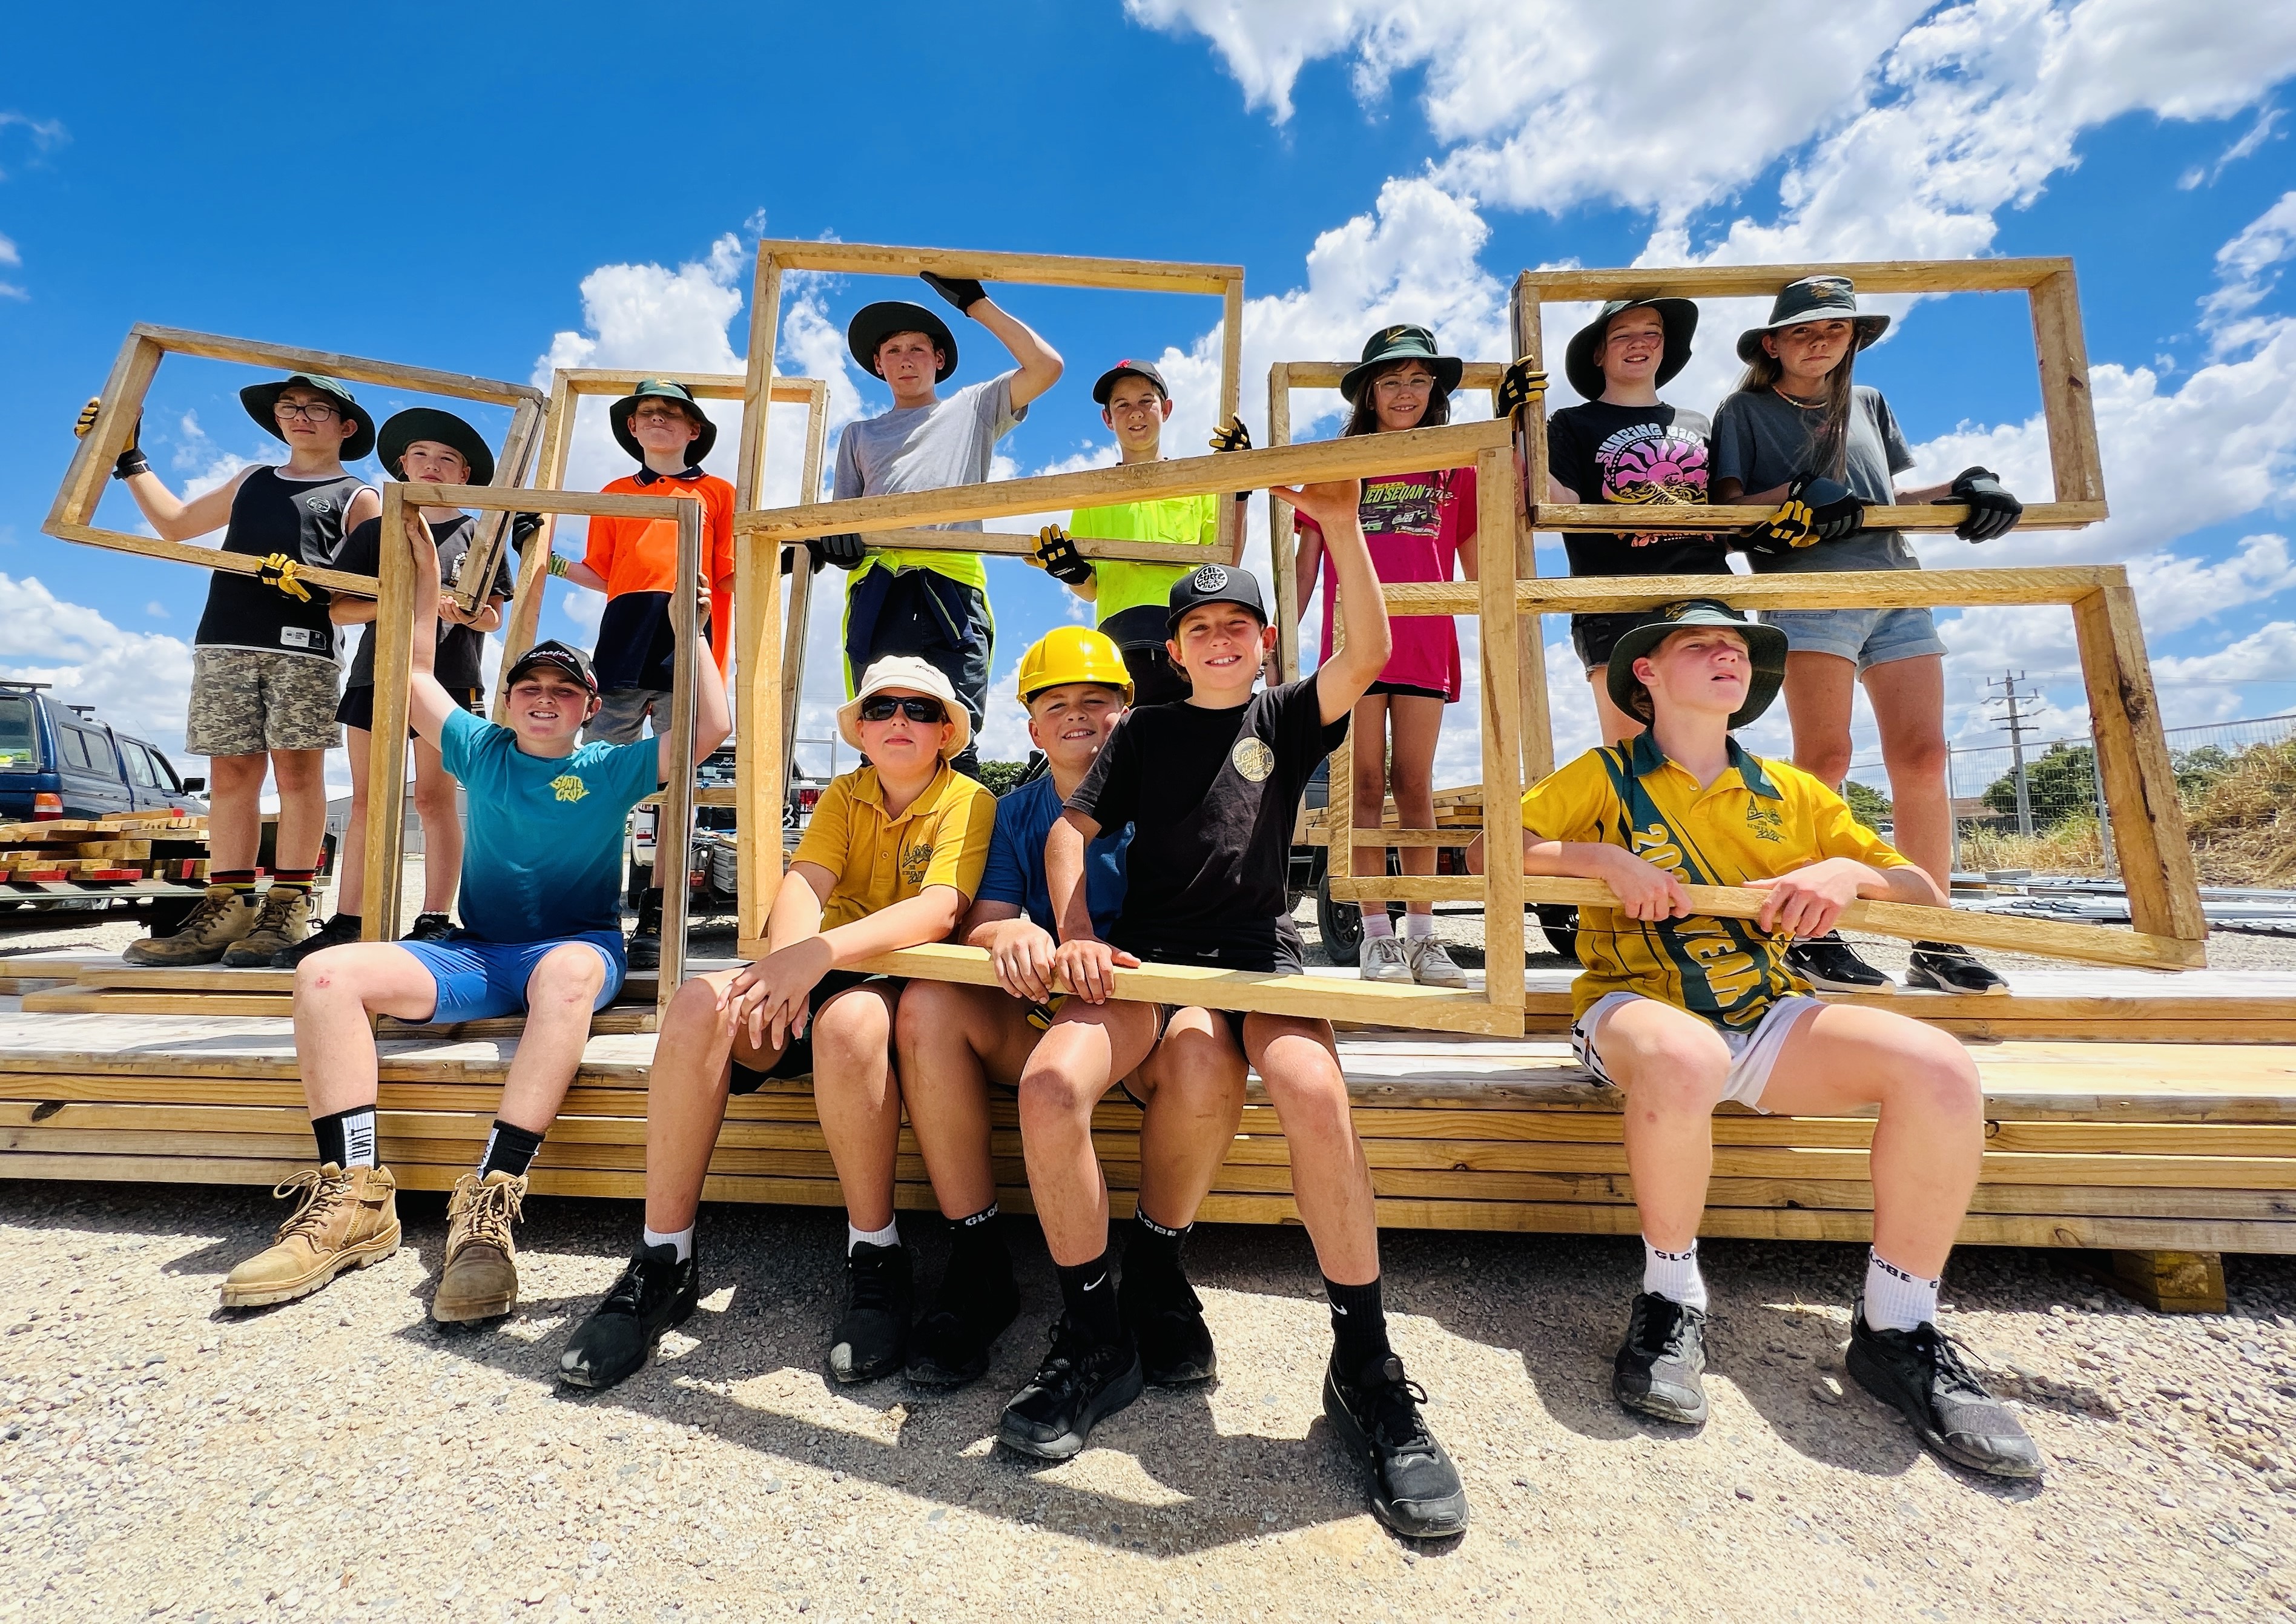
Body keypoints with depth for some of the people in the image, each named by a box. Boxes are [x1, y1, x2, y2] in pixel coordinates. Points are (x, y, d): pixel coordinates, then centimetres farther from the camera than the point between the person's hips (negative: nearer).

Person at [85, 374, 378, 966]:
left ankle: (288, 908, -7)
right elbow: (175, 524, 39)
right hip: (224, 641, 5)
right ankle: (228, 907, 1)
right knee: (231, 772, 0)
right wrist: (128, 458, 40)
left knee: (297, 768, -8)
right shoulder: (252, 480, 27)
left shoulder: (357, 498, 11)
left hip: (301, 645, -5)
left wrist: (318, 583, -19)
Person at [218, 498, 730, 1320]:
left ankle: (489, 1203, -43)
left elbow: (709, 729, -7)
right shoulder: (482, 752, 14)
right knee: (326, 973, -19)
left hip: (576, 948, -4)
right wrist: (426, 573, 18)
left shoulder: (611, 771, 5)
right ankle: (356, 1195, -23)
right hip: (475, 954, 4)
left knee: (570, 969, -41)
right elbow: (415, 677, 20)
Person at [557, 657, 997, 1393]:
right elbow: (803, 882, -3)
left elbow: (939, 911, -20)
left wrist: (821, 953, -33)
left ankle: (876, 1259, -18)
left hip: (904, 980, -4)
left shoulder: (969, 802, -3)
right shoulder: (844, 795, 14)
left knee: (848, 1018, -38)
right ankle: (663, 1262, -10)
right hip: (818, 977, 5)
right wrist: (783, 964, -25)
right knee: (701, 1001, -23)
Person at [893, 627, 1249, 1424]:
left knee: (1208, 1051, -36)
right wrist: (1009, 935, -24)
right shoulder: (1017, 812, 14)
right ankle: (977, 1267, -10)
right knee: (928, 1004, -24)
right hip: (1041, 1018, 3)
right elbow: (979, 923, 2)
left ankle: (1154, 1271, -8)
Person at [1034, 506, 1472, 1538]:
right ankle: (1092, 1343, -7)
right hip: (1146, 955, 2)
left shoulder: (1287, 718, 14)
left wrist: (1341, 526, -15)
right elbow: (1070, 829, 9)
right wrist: (1075, 935, -8)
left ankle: (1365, 1369, -14)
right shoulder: (1145, 733, 17)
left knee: (1314, 1092, -34)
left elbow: (1368, 654, -5)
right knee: (1050, 1081, -28)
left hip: (1260, 953, -1)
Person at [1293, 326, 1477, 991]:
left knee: (1413, 784, 2)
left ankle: (1421, 932, 7)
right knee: (1367, 784, -2)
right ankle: (1376, 934, 2)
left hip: (1426, 645, 1)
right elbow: (1306, 563, 11)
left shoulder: (1457, 468, 14)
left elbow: (1477, 566, 15)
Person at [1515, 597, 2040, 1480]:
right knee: (1685, 1059, -40)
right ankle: (1671, 1300, -14)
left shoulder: (1790, 793, 14)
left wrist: (1851, 872, -6)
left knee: (1942, 1070, -22)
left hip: (1768, 1015, 4)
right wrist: (1602, 858, -14)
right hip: (1636, 1006, -4)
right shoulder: (1604, 777, 5)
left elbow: (1928, 896, 16)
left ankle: (1895, 1329, -3)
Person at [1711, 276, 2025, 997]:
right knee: (1824, 757, -15)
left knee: (1923, 755, -4)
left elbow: (1893, 497, 25)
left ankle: (1936, 944, 0)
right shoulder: (1745, 411, 11)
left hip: (1896, 587, 5)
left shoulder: (1868, 404, 25)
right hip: (1808, 590, -5)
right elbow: (1730, 508, 1)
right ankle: (1811, 934, -10)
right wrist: (1795, 494, -16)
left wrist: (1961, 488, 7)